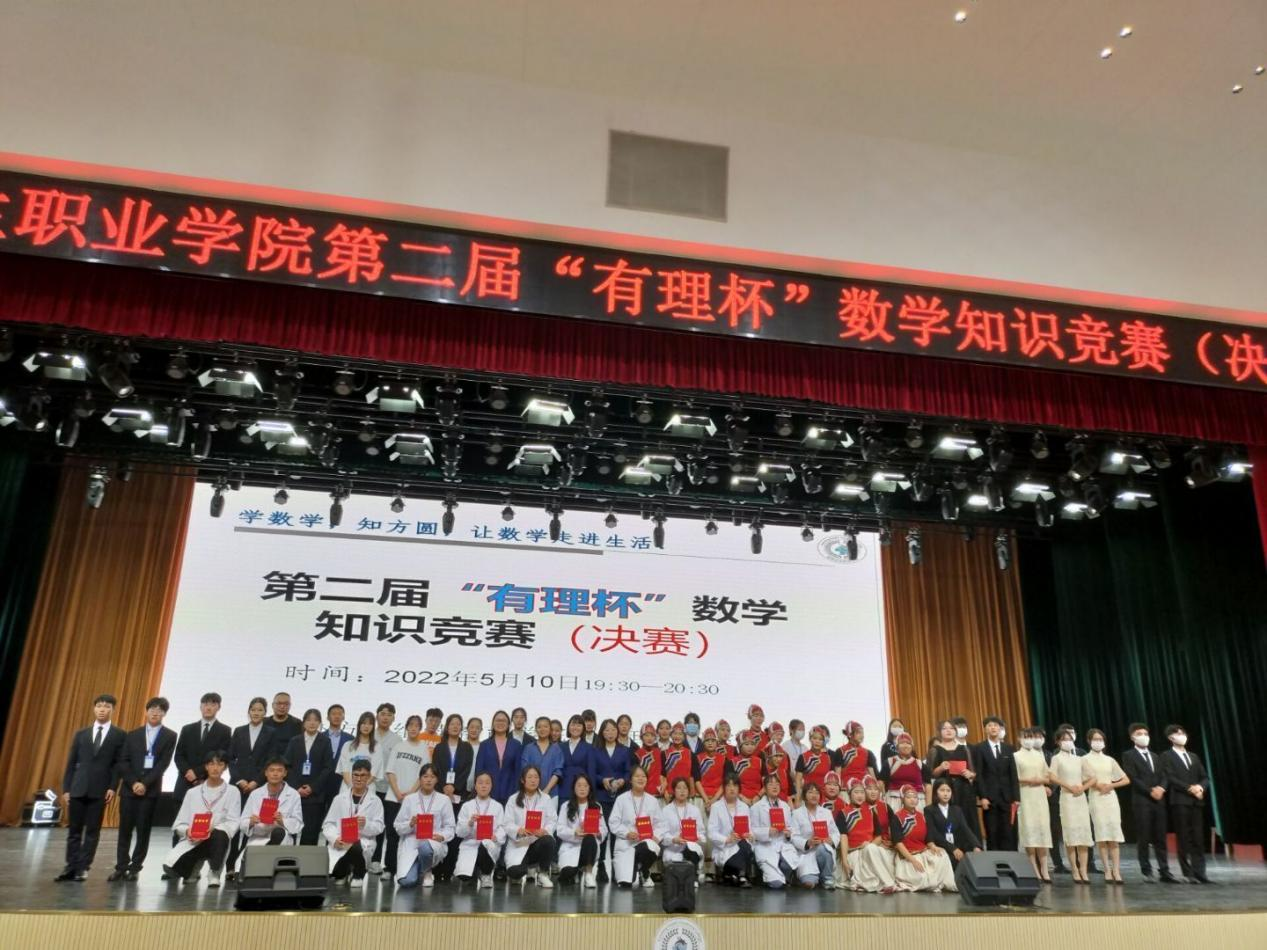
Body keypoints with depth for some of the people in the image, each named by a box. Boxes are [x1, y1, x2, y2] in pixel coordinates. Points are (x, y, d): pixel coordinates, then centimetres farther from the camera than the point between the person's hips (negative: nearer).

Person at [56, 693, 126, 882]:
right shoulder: (81, 734, 12)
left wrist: (112, 787, -10)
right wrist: (65, 789, 4)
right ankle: (71, 867, 13)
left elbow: (119, 764, -1)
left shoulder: (120, 735, 3)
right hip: (77, 788, 3)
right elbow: (71, 763, 10)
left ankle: (82, 868, 8)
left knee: (92, 831, 1)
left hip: (100, 790, -3)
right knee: (74, 830, 6)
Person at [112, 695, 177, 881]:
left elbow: (163, 764, -5)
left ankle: (135, 868, 9)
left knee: (143, 831, 1)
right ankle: (121, 866, 12)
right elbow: (123, 762, 4)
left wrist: (145, 784, -14)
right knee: (125, 829, 4)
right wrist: (133, 783, -9)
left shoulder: (169, 736, 3)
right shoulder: (133, 735, 11)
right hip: (129, 787, 2)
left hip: (151, 789, -2)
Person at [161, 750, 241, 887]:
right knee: (170, 867, -23)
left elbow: (233, 822, -5)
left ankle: (215, 873, -11)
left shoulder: (232, 792, 4)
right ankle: (195, 865, 14)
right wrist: (188, 831, -15)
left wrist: (214, 829, -24)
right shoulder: (193, 792, 12)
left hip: (215, 839, -3)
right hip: (191, 840, 3)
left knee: (219, 835, -37)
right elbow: (179, 824, 8)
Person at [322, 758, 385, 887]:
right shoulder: (340, 798, 9)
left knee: (355, 847, -37)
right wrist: (335, 839, -15)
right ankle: (344, 872, 18)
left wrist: (366, 824, -22)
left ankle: (358, 875, -1)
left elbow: (379, 827, 0)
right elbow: (327, 824, 5)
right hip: (339, 844, 2)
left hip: (363, 843, -2)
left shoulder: (375, 801, 5)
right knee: (331, 873, -23)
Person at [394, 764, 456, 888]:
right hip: (410, 843, 1)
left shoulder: (444, 800, 8)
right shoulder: (409, 799, 9)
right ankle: (417, 869, 18)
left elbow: (449, 827, 6)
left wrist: (442, 836, -15)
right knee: (407, 881, -22)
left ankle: (427, 872, -2)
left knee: (425, 846, -38)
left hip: (434, 843, -1)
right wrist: (410, 824, -13)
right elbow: (397, 826, 7)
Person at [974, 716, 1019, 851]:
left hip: (1006, 796, 3)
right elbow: (979, 775, -4)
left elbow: (1013, 774, 9)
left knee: (1008, 833, 0)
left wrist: (1016, 797, 2)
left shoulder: (1008, 748, 12)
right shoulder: (980, 748, 2)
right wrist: (982, 797, -12)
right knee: (992, 833, -1)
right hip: (989, 797, -3)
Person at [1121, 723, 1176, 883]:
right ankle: (1146, 872, 2)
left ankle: (1164, 872, 8)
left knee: (1160, 838, 5)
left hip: (1159, 801, 5)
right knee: (1143, 838, -3)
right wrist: (1150, 791, -15)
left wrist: (1161, 788, -8)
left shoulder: (1156, 756, 21)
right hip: (1141, 801, -5)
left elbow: (1163, 776, 12)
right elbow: (1133, 778, -8)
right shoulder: (1128, 755, 1)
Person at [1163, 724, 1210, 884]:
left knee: (1198, 839, 1)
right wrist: (1189, 788, -17)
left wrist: (1201, 787, -6)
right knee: (1184, 839, -3)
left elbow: (1205, 777, 15)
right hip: (1179, 802, -5)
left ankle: (1199, 873, 2)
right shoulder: (1167, 756, 2)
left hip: (1196, 802, 5)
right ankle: (1188, 873, -1)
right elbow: (1170, 779, -9)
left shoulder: (1194, 756, 21)